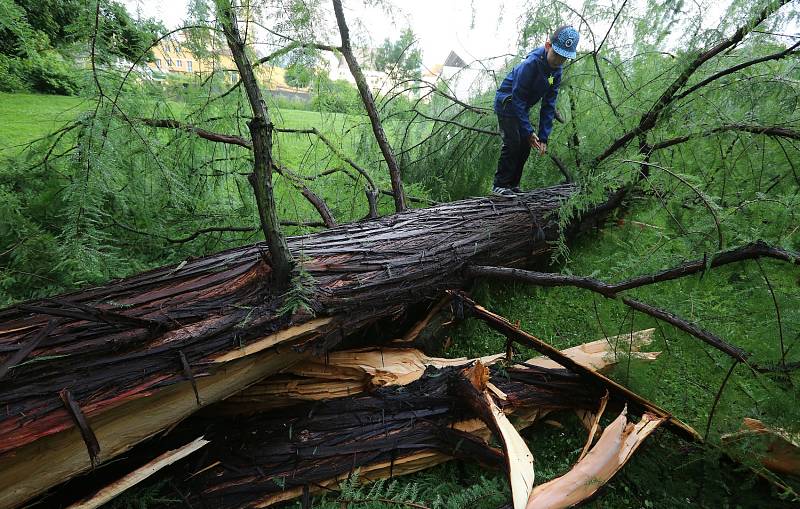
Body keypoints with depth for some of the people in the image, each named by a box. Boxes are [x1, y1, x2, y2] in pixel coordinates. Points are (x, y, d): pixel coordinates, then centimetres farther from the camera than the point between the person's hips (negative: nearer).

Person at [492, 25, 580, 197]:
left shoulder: (556, 72, -6)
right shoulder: (531, 63, -28)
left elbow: (548, 105, -5)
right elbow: (518, 99, -29)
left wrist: (543, 137, -12)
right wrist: (529, 131, -29)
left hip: (521, 108, 8)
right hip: (506, 102, -7)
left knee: (525, 146, 4)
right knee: (513, 142, -17)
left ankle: (513, 185, 12)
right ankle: (499, 185, -9)